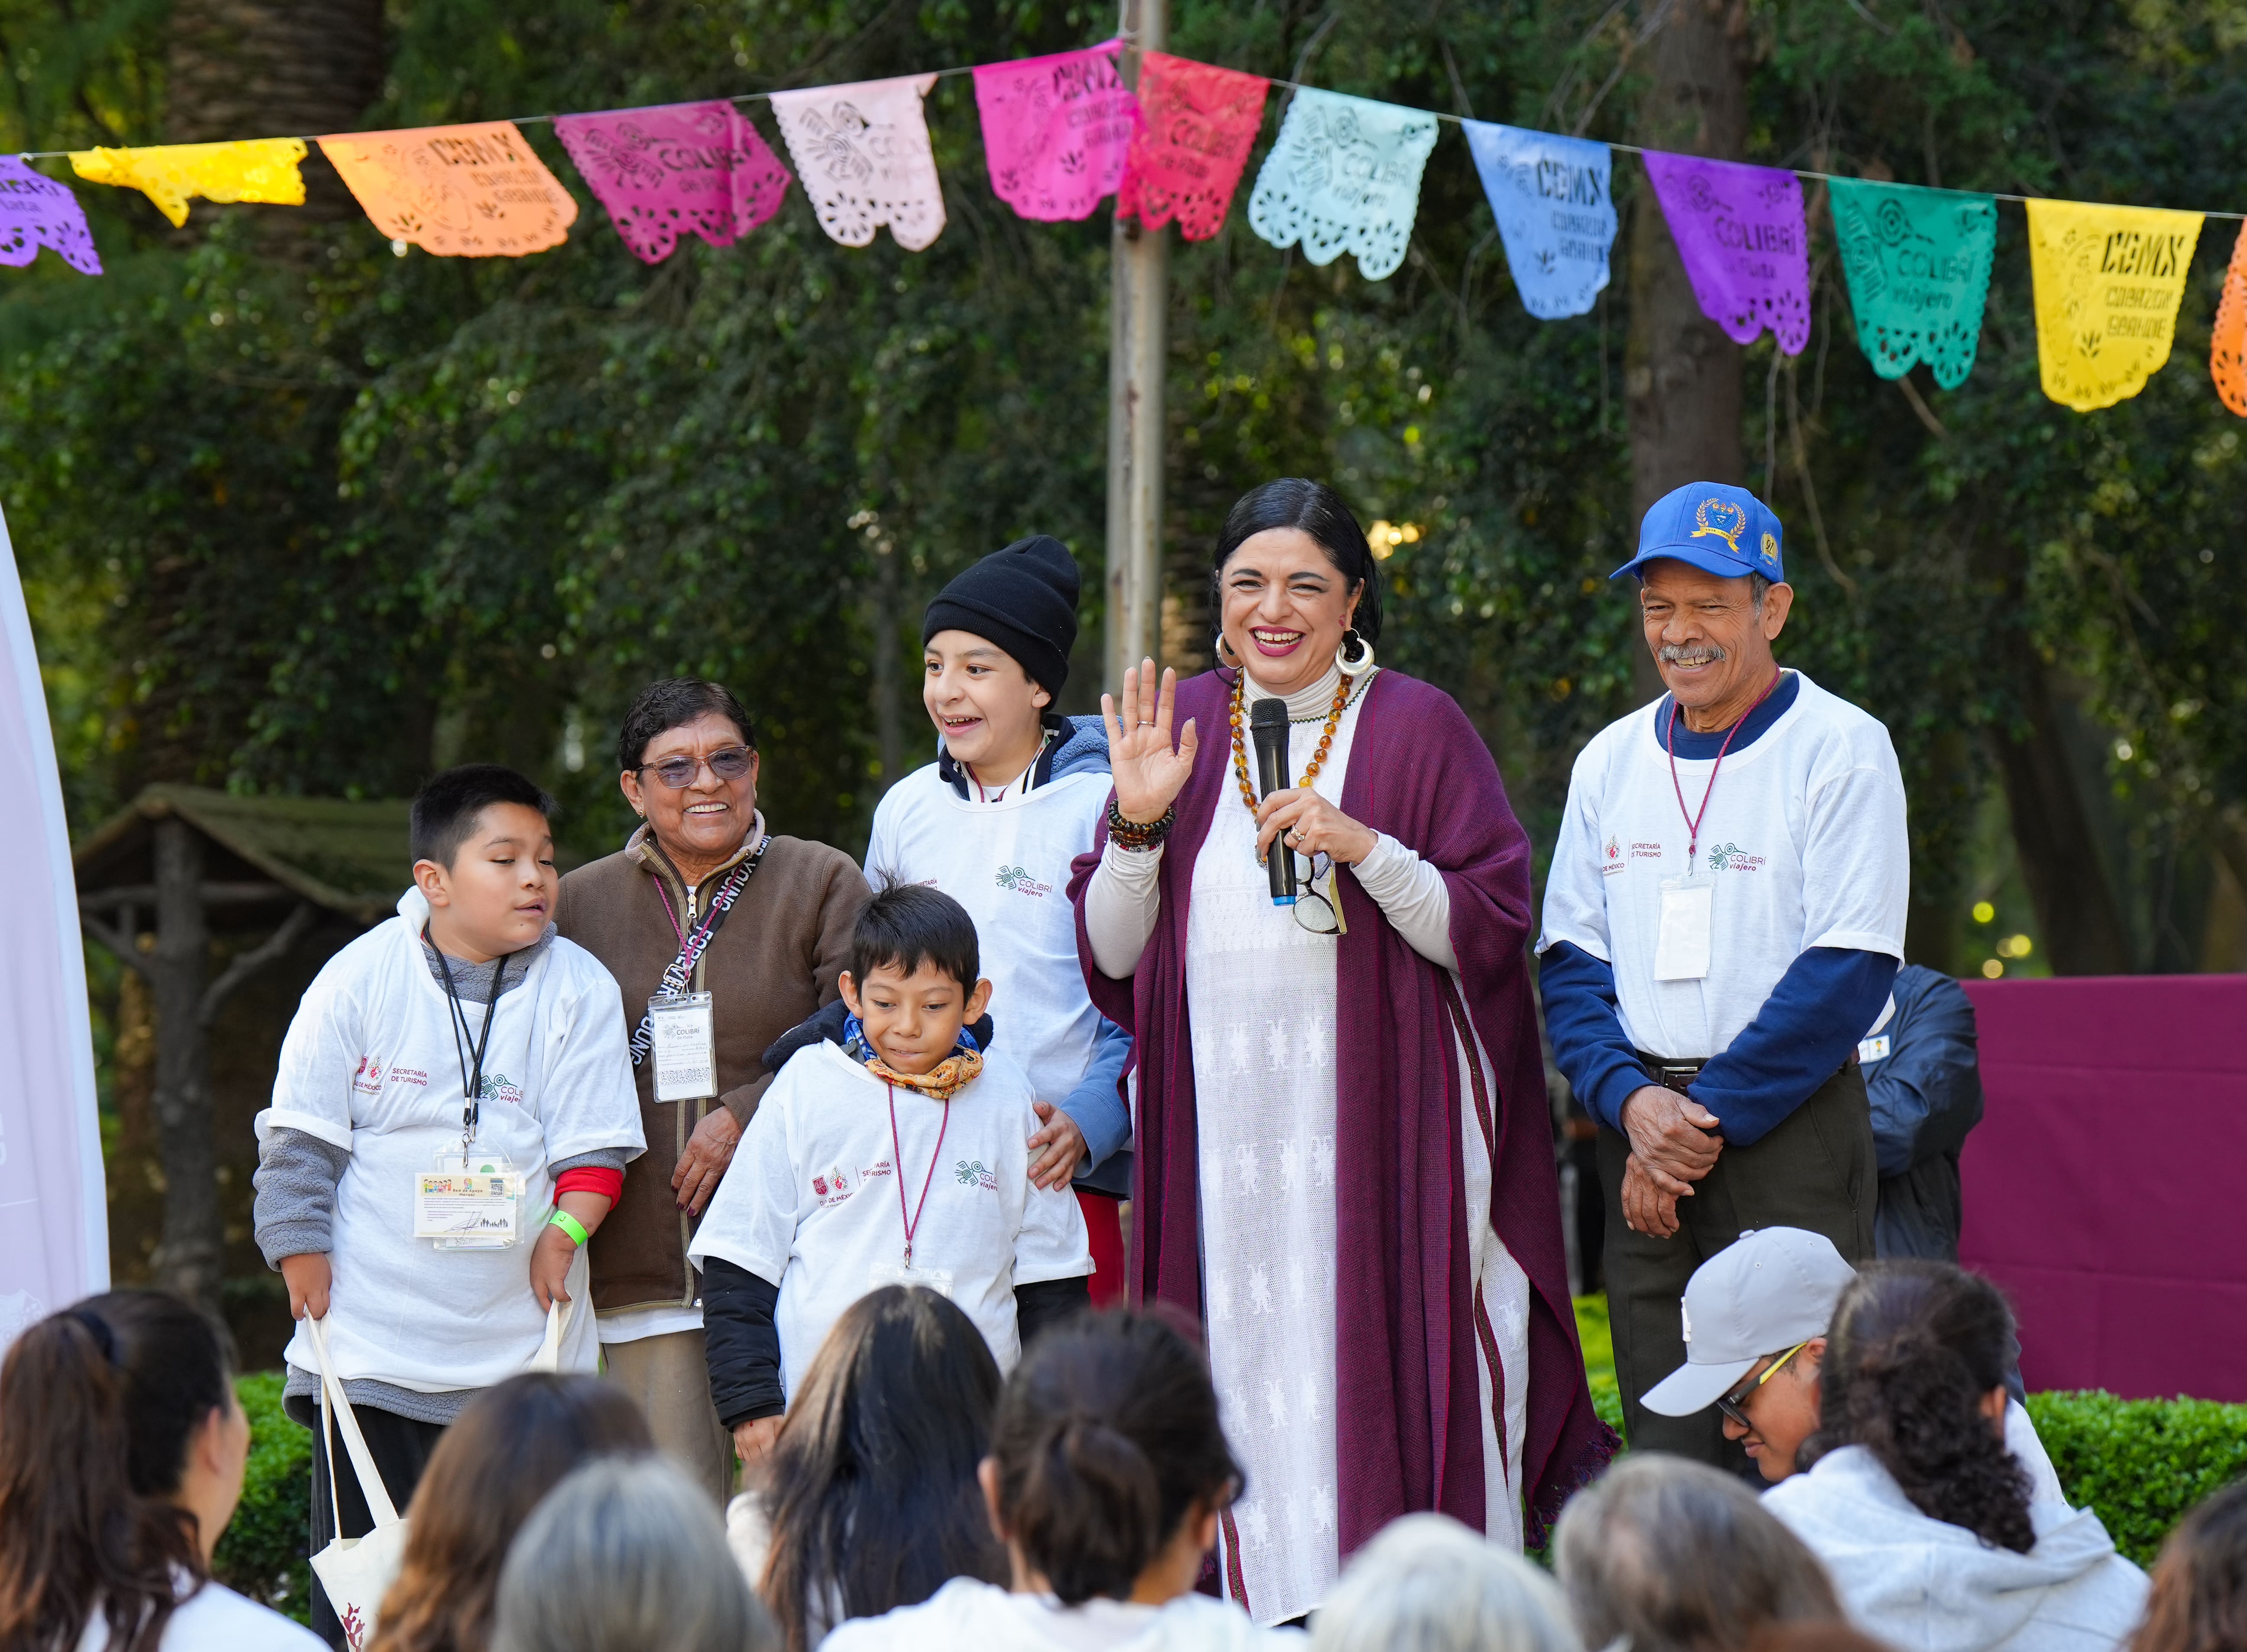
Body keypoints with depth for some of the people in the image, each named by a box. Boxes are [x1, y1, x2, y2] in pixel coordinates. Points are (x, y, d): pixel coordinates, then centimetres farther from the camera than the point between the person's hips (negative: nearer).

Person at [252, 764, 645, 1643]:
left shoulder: (579, 990, 1)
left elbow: (594, 1147, 2)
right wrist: (311, 1296, -2)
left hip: (524, 1350, 1)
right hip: (373, 1341, -1)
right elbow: (300, 1144, 2)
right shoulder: (362, 977, -1)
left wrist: (564, 1231, -16)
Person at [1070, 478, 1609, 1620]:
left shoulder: (1418, 728, 2)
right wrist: (1139, 821, -7)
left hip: (1377, 1125, -3)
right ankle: (1252, 1602, 4)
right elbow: (1109, 956, 9)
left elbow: (1492, 933, -3)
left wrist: (1366, 849, -16)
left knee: (1374, 1387, -6)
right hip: (1217, 1130, 3)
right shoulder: (1176, 727, 12)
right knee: (1247, 1388, 0)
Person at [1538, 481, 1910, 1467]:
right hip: (1641, 1130, 5)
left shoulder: (1840, 748, -3)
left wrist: (1707, 1118, -12)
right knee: (1664, 1451, 3)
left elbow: (1847, 972, -9)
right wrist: (1632, 1101, -7)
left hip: (1790, 1127, -5)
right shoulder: (1611, 760, 14)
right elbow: (1570, 961, 12)